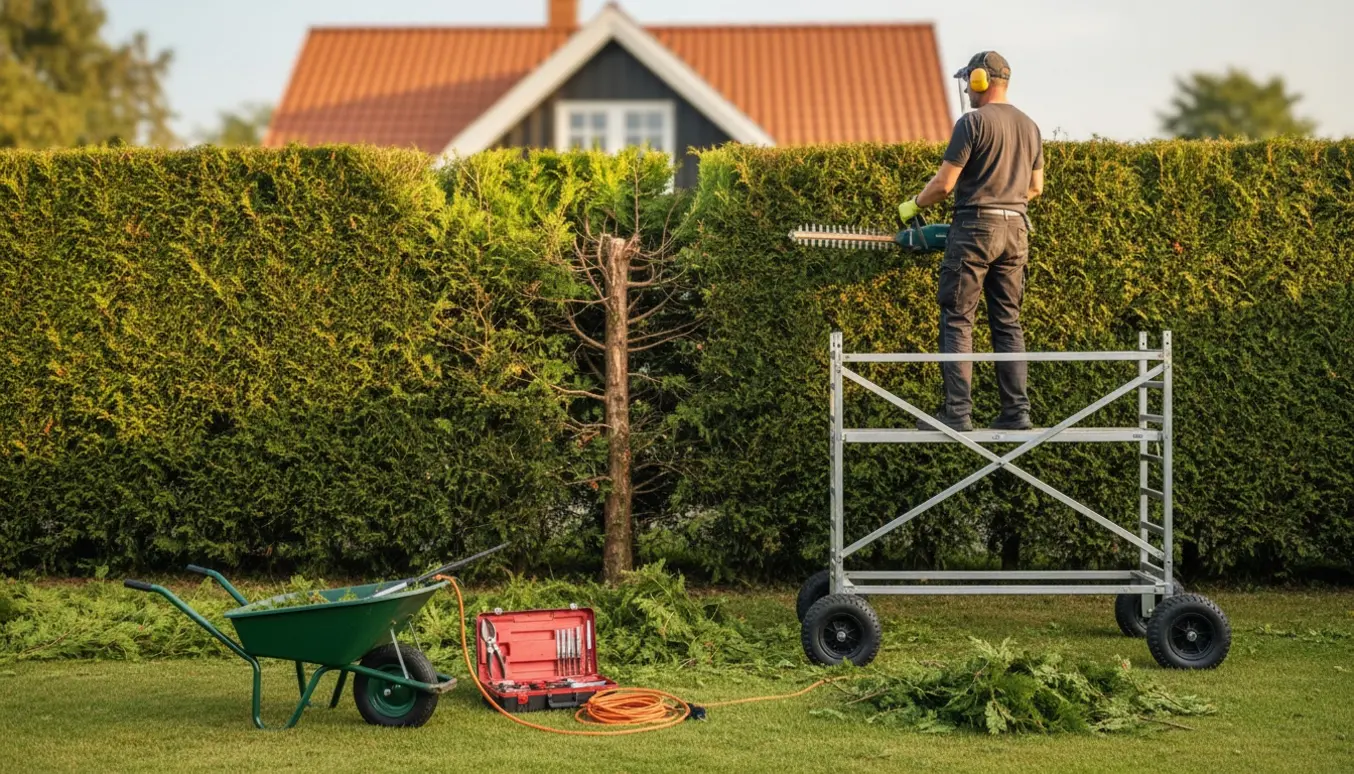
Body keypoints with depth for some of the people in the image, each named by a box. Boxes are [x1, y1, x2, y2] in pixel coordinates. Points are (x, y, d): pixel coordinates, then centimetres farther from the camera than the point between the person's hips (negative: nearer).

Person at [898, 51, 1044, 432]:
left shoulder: (972, 122, -9)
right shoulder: (1029, 126, 12)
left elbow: (944, 183, -10)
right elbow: (1035, 187, 18)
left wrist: (913, 206, 6)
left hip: (974, 229, -6)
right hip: (1016, 231, 6)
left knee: (957, 322, -2)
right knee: (1008, 324, 10)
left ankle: (957, 413, -8)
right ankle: (1016, 411, 5)